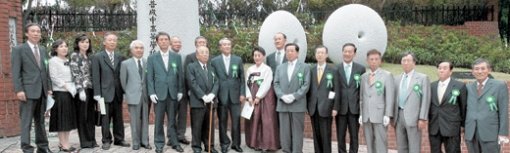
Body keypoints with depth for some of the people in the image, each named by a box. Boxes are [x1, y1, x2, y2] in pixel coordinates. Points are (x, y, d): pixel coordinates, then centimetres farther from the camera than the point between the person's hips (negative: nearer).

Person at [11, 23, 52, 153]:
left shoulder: (43, 49, 15)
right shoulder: (18, 49, -1)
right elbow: (15, 72, -7)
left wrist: (49, 88, 11)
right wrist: (19, 90, -16)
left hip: (42, 91, 6)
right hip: (28, 91, -6)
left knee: (40, 120, 12)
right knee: (26, 121, -3)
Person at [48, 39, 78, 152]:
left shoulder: (68, 61, 15)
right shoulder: (53, 61, -6)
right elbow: (54, 77, -13)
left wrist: (73, 88, 2)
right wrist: (66, 86, -16)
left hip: (70, 93, 7)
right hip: (60, 93, -7)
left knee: (69, 118, 9)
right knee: (62, 119, -3)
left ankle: (64, 142, 16)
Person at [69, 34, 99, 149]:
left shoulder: (90, 56, 14)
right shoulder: (75, 55, -3)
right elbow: (75, 74, -10)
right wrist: (80, 90, -17)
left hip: (91, 88, 6)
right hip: (82, 89, -6)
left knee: (91, 115, 8)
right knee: (82, 116, 2)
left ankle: (92, 140, 16)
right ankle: (84, 141, 8)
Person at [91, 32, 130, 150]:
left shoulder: (120, 57, 9)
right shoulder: (98, 57, 0)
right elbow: (95, 77, -4)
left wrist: (124, 91, 5)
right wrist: (97, 94, -9)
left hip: (118, 93, 3)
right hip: (105, 93, -3)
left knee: (118, 118, 9)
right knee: (105, 118, 2)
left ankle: (119, 139, 18)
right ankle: (106, 140, 12)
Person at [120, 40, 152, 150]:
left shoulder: (148, 63, 5)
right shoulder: (125, 64, 2)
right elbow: (123, 81, 7)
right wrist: (127, 94, 7)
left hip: (146, 96, 2)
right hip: (133, 96, -2)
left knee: (145, 120, 7)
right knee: (135, 121, 4)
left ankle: (145, 141, 15)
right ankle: (136, 142, 13)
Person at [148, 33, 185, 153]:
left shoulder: (176, 57, 7)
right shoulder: (152, 58, 4)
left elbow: (180, 75, 8)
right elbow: (150, 77, 1)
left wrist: (180, 91, 2)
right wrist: (152, 93, -7)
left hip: (173, 93, 1)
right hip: (159, 93, -1)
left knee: (172, 120, 7)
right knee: (159, 120, 4)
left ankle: (174, 142, 16)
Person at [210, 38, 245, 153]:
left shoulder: (238, 60, 7)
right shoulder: (214, 61, 4)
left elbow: (242, 78, 7)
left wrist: (242, 93, 0)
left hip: (235, 95, 1)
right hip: (221, 96, -1)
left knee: (236, 120, 2)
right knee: (222, 121, 5)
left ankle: (236, 143, 14)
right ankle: (224, 143, 16)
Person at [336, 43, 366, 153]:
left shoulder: (361, 69, 5)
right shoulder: (336, 69, 3)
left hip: (355, 108, 0)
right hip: (341, 108, 0)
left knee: (354, 136, 6)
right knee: (340, 136, 6)